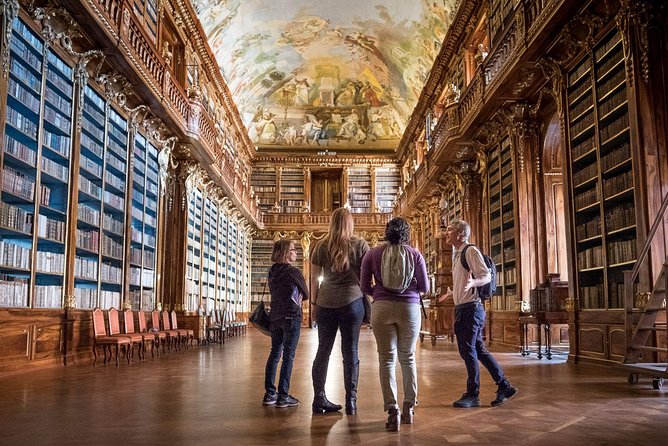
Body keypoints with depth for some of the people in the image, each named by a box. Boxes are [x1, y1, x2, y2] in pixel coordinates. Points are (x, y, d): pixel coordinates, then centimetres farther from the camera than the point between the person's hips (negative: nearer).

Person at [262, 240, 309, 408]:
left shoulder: (272, 272, 9)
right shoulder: (294, 272, -11)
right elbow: (306, 293, 0)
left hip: (275, 317, 7)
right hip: (291, 316, -7)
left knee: (274, 353, 11)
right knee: (288, 356, -3)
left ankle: (269, 394, 14)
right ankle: (283, 397, -2)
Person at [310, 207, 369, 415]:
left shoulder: (321, 246, 4)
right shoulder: (359, 245, -1)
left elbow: (315, 275, 6)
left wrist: (314, 297, 16)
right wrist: (367, 296, 10)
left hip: (326, 302, 2)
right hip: (352, 301, -2)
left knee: (323, 350, 9)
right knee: (350, 351, 3)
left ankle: (319, 399, 13)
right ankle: (351, 401, 6)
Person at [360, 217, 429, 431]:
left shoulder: (372, 254, 3)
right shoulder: (415, 254, 2)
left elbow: (365, 287, 3)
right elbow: (424, 287, 4)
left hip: (382, 308, -1)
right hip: (410, 308, 1)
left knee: (386, 359, 3)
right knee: (408, 358, 15)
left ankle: (392, 409, -5)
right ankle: (409, 407, 20)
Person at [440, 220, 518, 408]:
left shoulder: (471, 251, -10)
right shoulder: (457, 254, 18)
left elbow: (486, 276, -18)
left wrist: (473, 282, -37)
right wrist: (452, 293, 40)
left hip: (470, 308, -10)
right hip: (462, 308, 10)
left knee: (468, 350, -4)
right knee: (478, 350, 11)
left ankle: (472, 395, 7)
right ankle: (504, 386, 19)